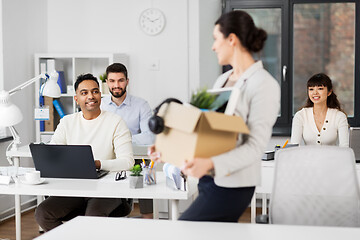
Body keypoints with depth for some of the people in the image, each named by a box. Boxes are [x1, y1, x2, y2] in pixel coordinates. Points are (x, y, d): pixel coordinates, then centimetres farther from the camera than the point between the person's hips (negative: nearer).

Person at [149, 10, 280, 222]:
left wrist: (210, 163, -32)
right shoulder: (222, 80, 14)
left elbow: (256, 146, -19)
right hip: (209, 179, 8)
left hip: (231, 186, -8)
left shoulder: (264, 85, -13)